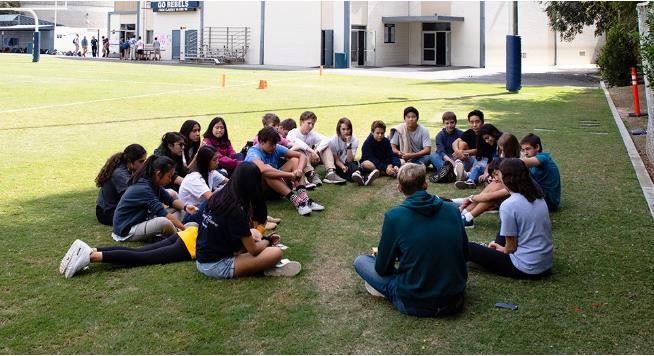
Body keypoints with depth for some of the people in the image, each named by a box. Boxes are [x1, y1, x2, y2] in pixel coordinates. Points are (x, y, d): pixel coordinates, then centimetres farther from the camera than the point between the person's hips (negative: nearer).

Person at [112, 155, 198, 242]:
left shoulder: (154, 184, 2)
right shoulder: (143, 189, -26)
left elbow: (170, 200, 7)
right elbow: (163, 213, -29)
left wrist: (185, 207, -13)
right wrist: (185, 229, -27)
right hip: (127, 230, -10)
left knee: (177, 210, 6)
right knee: (164, 222, -34)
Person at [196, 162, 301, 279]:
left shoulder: (218, 197, 3)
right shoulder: (236, 210, -21)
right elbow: (253, 250, -11)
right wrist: (267, 241, 8)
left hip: (201, 260, 9)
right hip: (217, 266, -9)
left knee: (254, 233, 21)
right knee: (276, 253, -18)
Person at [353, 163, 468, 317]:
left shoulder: (394, 216, -12)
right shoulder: (452, 210, -2)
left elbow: (382, 268, -3)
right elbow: (464, 255, 9)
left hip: (415, 305, -3)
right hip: (455, 302, 4)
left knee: (360, 261, 11)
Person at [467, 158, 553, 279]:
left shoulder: (508, 206, -19)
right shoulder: (539, 197, 3)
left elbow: (511, 247, -13)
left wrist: (502, 250, 10)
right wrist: (503, 248, 19)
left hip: (527, 269, -7)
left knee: (469, 248, 2)